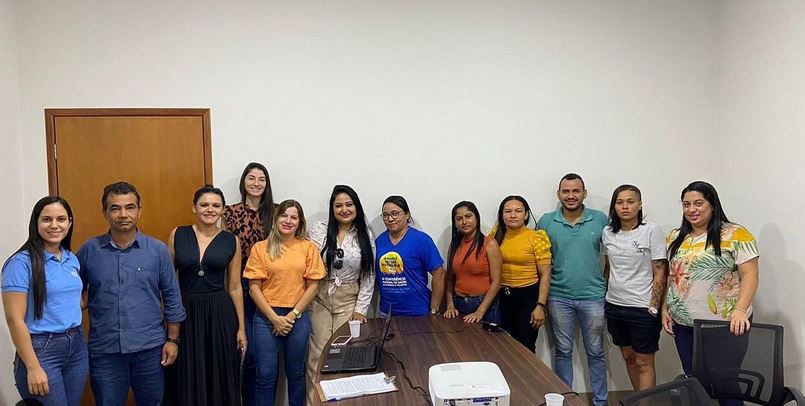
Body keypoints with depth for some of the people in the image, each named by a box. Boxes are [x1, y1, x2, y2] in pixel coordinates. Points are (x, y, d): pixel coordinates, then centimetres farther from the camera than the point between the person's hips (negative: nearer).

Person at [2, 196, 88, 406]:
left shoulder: (72, 259, 8)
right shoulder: (22, 262, -12)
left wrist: (76, 338, 11)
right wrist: (33, 367, -17)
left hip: (76, 347, 6)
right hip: (41, 349, -6)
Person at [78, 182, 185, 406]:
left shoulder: (158, 250, -1)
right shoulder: (89, 250, 1)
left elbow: (172, 297, 3)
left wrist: (173, 339, 0)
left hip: (150, 348, 0)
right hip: (104, 350, 0)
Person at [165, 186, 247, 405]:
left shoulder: (231, 241, 2)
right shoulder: (177, 235, 1)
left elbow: (235, 287, 5)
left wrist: (241, 327, 4)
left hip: (220, 314, 0)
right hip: (185, 313, 0)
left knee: (221, 377, 7)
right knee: (188, 379, 8)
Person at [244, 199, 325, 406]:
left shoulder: (308, 248, 2)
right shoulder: (260, 248, 0)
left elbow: (313, 285, 1)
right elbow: (254, 287, -3)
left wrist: (293, 315, -7)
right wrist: (275, 318, -9)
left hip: (298, 317, 1)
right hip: (267, 317, -1)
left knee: (296, 373, 12)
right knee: (266, 375, 4)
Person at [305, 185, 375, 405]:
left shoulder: (366, 235, 2)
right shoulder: (319, 229, -3)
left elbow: (369, 276, 3)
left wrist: (361, 308, -2)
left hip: (349, 301, 1)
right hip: (320, 298, 0)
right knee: (318, 353, 2)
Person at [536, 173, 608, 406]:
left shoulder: (601, 220, -2)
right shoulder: (546, 222, -2)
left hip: (593, 296, 0)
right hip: (559, 297, 0)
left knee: (596, 352, 11)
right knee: (563, 351, 12)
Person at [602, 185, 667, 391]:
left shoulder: (652, 231, -9)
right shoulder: (608, 233, 4)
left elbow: (660, 273, -9)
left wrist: (653, 308, -12)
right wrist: (603, 300, 14)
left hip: (642, 308, -5)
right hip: (614, 305, 5)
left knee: (643, 362, 3)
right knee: (628, 357, 16)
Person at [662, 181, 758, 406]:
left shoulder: (735, 235, -9)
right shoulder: (676, 237, 8)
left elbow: (749, 275, -14)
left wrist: (740, 310, -25)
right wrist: (665, 308, 8)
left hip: (725, 324, -5)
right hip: (683, 323, 5)